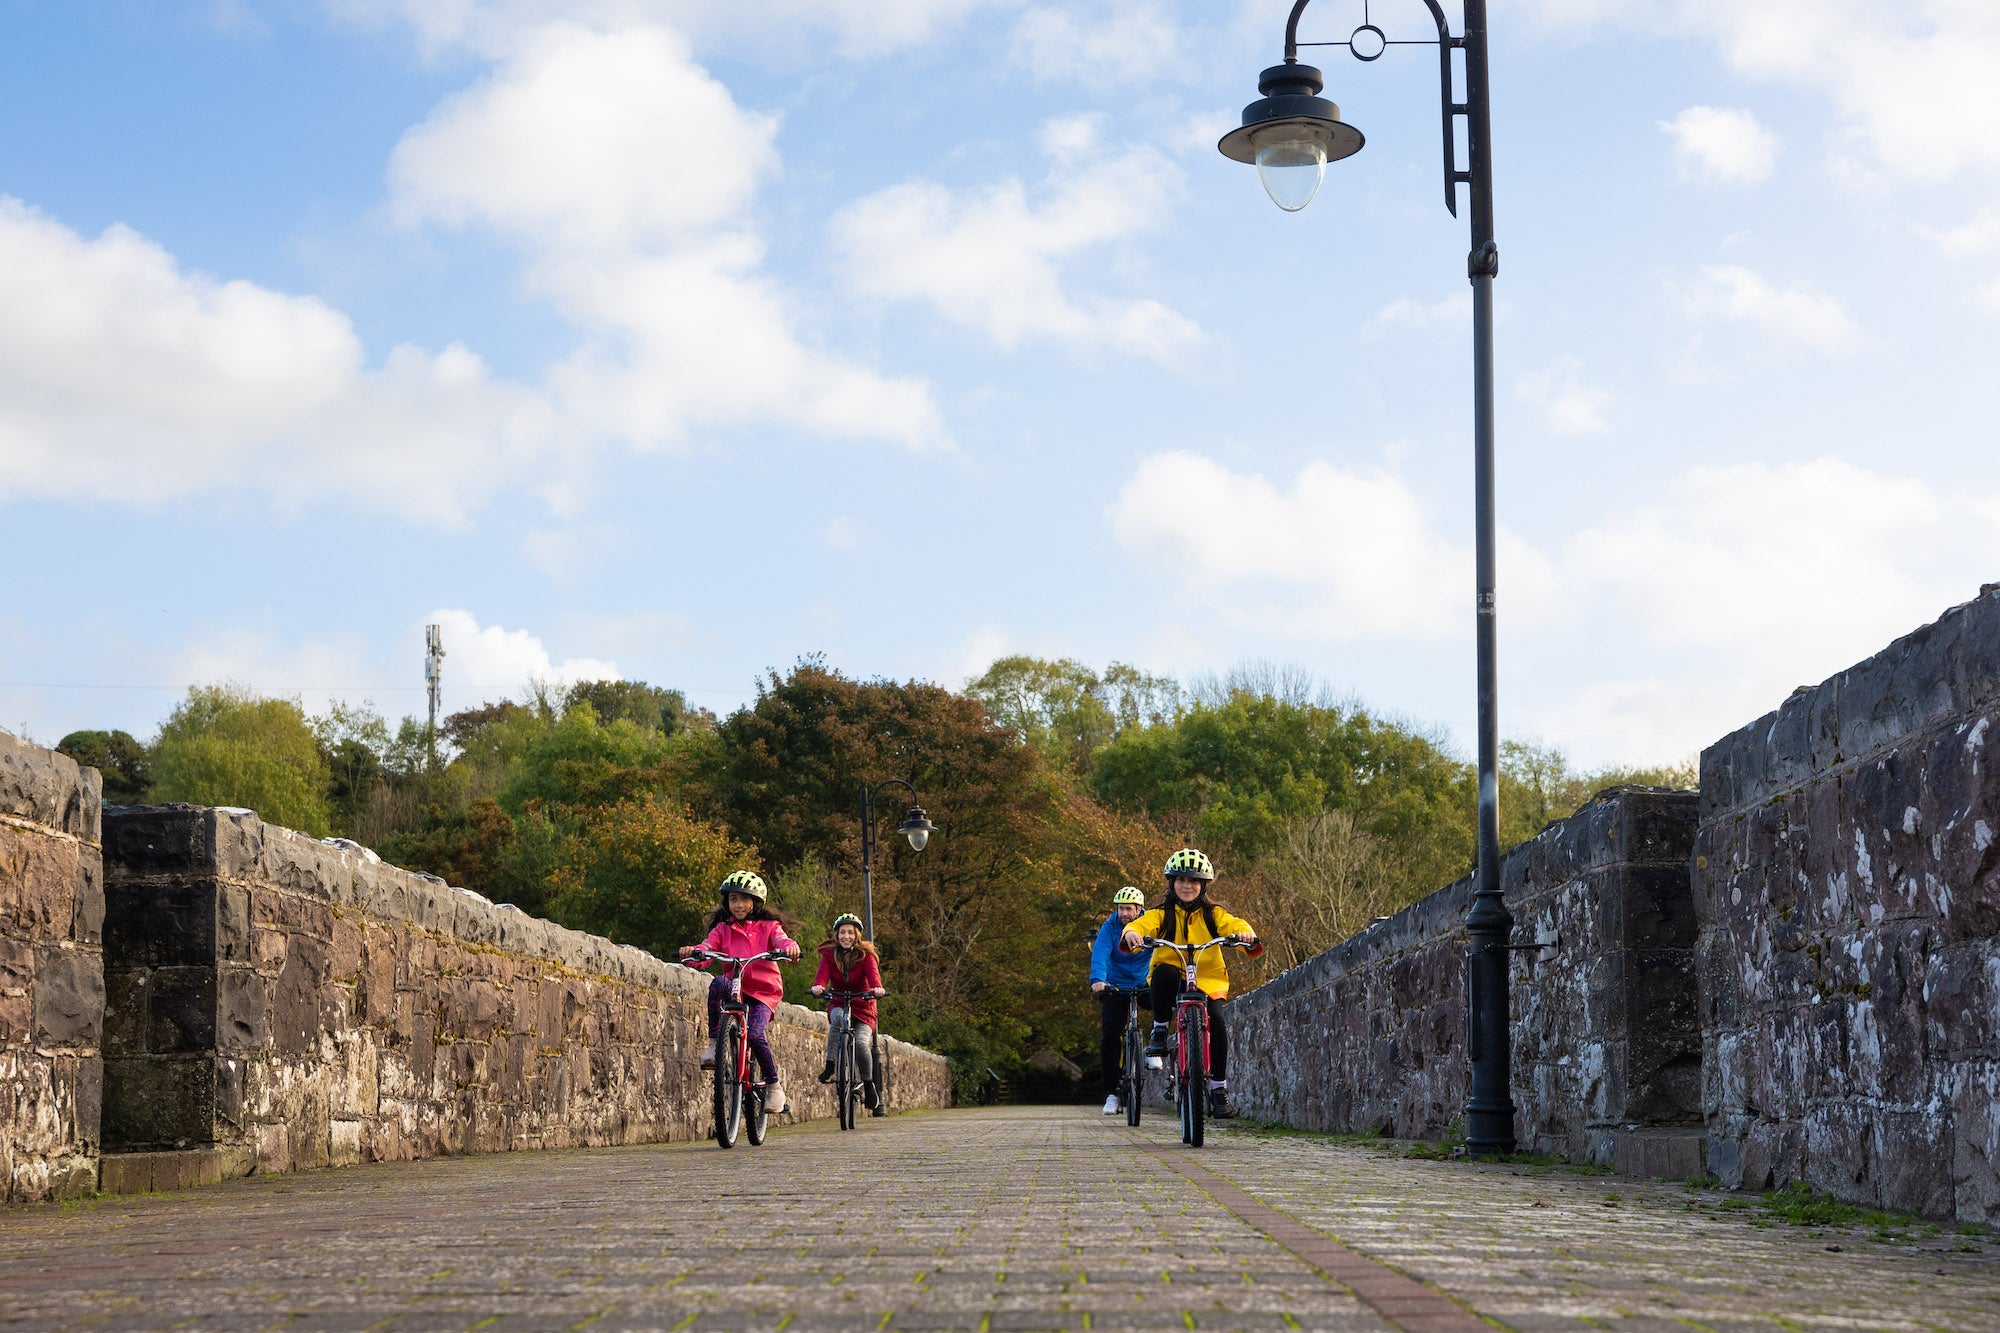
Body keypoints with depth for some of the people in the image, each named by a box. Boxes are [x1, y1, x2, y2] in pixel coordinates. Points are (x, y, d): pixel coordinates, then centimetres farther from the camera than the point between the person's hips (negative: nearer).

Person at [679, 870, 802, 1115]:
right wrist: (693, 952, -31)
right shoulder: (723, 928, 9)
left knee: (755, 1034, -25)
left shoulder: (768, 927, 5)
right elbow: (708, 948, -8)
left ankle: (773, 1086, -4)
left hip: (763, 992, -2)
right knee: (718, 984, -34)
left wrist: (789, 947, -40)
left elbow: (781, 940, -15)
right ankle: (714, 1044, -26)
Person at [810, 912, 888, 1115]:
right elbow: (823, 973, -19)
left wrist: (877, 987, -46)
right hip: (839, 1004, 1)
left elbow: (872, 973, -23)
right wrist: (818, 986, -43)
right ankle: (830, 1066, -28)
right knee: (838, 1016, -37)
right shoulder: (829, 954, -1)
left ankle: (869, 1084, -2)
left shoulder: (865, 954, -4)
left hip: (863, 1008, -1)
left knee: (861, 1043, -25)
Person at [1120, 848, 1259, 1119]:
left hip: (1208, 980, 1)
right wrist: (1131, 934, -36)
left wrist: (1245, 933, -33)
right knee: (1165, 972, -36)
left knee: (1217, 1023, -23)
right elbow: (1142, 925, -12)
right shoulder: (1162, 914, 6)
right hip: (1172, 983, -1)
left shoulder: (1213, 914, 8)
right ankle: (1159, 1031, -17)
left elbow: (1234, 924, -9)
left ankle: (1219, 1089, -8)